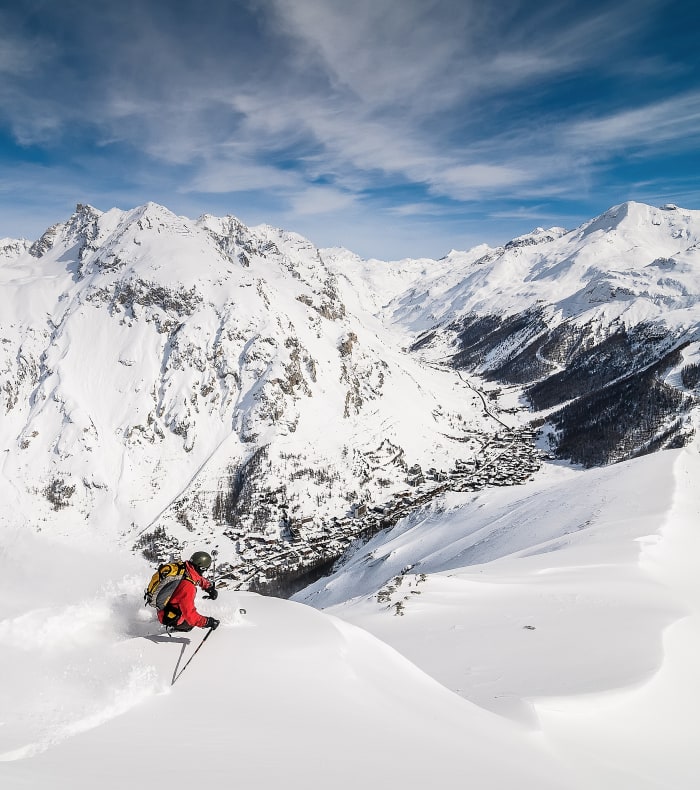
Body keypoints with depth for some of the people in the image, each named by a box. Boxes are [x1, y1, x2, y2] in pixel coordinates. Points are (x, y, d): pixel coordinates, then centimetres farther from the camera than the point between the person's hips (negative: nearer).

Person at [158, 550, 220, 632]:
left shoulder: (183, 567, -14)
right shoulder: (188, 587, -37)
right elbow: (189, 614, -34)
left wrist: (209, 586, 4)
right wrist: (207, 622, -29)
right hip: (169, 618, -8)